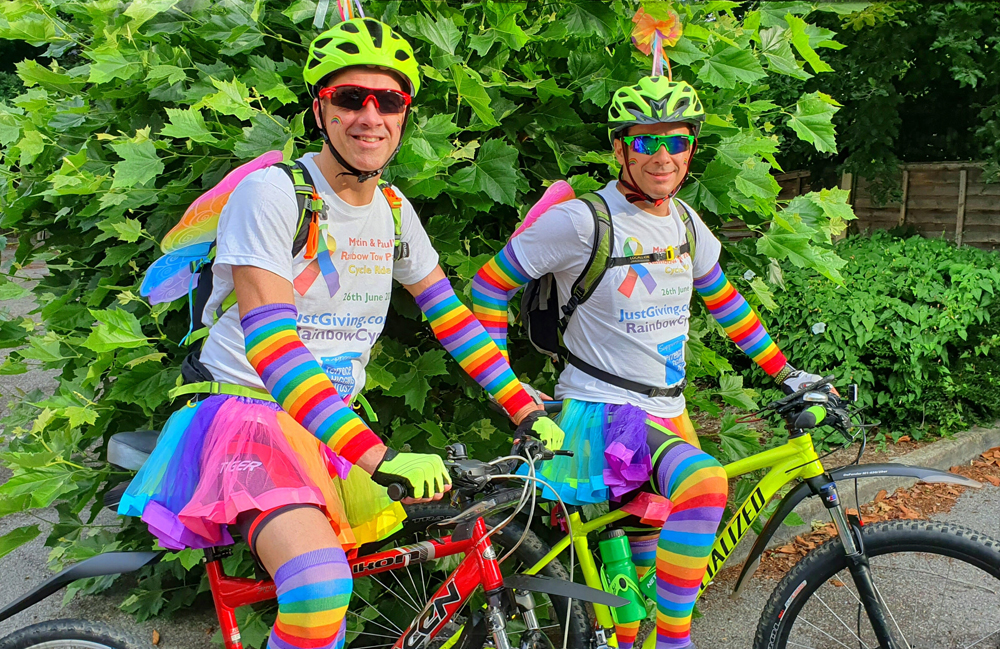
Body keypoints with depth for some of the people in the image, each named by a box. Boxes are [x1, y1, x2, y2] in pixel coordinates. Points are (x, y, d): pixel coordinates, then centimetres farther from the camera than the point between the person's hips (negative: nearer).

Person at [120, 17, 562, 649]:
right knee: (321, 584, -30)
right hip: (253, 407, -7)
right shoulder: (273, 191, -15)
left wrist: (526, 409, 4)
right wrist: (379, 458, -33)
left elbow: (451, 316, 13)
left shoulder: (396, 211, 8)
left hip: (336, 426, 8)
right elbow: (271, 343, -24)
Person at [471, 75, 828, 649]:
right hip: (602, 411, -7)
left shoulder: (685, 222, 7)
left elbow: (725, 302, 21)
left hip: (669, 412, 7)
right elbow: (491, 286, -7)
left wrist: (784, 372, 19)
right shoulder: (581, 220, -14)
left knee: (651, 555, 12)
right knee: (706, 485, -30)